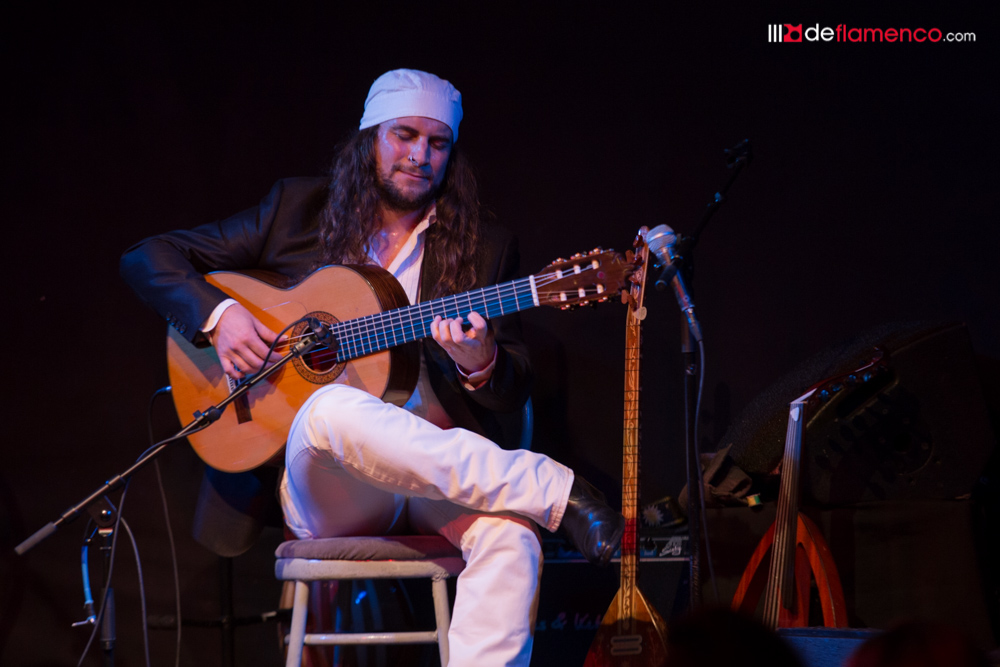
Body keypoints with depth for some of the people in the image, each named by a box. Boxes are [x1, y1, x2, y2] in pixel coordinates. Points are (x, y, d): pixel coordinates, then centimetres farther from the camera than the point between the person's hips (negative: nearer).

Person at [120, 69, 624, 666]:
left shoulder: (486, 249, 12)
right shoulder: (297, 210, 10)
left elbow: (515, 393, 10)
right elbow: (148, 258, 12)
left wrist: (479, 365, -15)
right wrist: (217, 315, -8)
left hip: (443, 479, 1)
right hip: (321, 481, -1)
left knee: (511, 539, -34)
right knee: (334, 408, -38)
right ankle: (554, 490, -30)